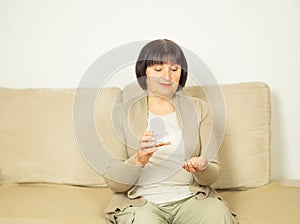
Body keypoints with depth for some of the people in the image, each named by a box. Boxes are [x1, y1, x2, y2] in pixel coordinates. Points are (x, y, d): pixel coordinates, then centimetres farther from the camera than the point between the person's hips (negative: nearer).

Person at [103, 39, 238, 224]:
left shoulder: (199, 109, 12)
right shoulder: (123, 112, 5)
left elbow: (213, 175, 8)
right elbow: (113, 182, -1)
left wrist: (202, 168, -16)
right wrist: (139, 160, -21)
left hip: (191, 197, 2)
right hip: (140, 201, -2)